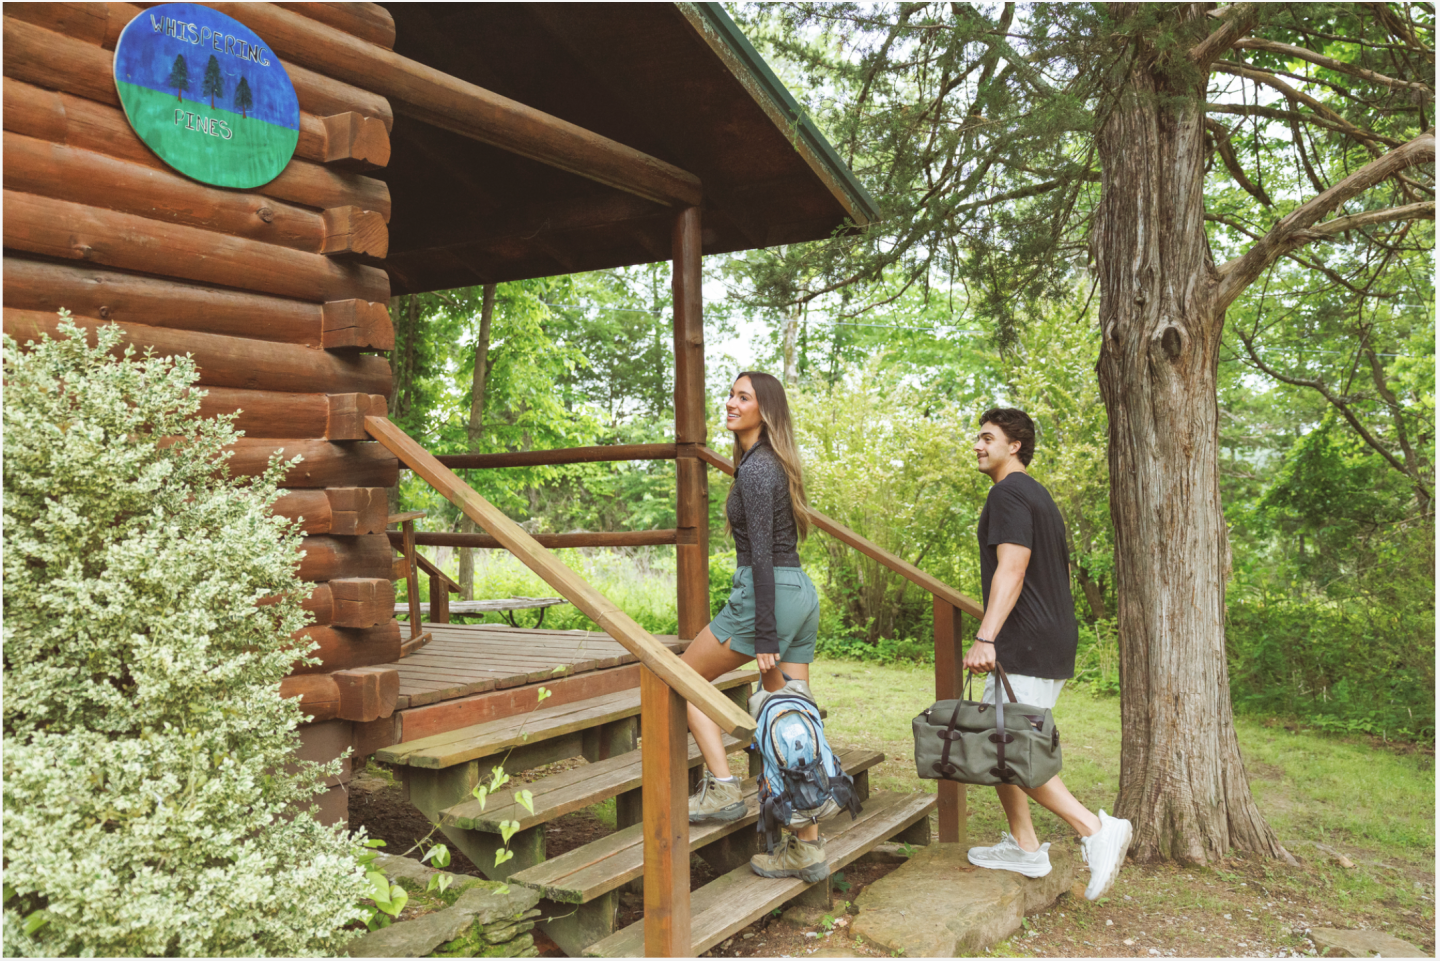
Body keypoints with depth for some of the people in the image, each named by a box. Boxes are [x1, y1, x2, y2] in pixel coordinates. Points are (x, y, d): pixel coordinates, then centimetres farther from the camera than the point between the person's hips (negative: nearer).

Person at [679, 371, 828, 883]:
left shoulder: (756, 468, -12)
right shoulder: (774, 463, 17)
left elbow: (762, 554, -18)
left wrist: (764, 636, -19)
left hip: (767, 594, -9)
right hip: (802, 593, 9)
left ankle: (722, 788, 6)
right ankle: (808, 847, 13)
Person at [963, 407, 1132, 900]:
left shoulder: (1008, 494, -11)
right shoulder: (1040, 497, 20)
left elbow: (1012, 569, -22)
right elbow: (1060, 572, 25)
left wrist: (985, 638, -28)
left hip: (1023, 650, -10)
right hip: (1053, 644, 10)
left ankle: (1095, 829, -9)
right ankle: (1023, 846, 18)